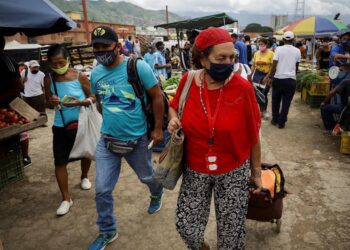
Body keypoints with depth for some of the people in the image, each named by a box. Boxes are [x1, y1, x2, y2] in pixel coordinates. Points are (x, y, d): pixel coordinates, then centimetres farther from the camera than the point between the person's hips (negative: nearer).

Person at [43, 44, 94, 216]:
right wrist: (51, 102, -17)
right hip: (61, 126, 1)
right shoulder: (49, 80, -5)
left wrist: (80, 102, -27)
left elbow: (93, 97, -7)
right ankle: (66, 198, 12)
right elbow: (47, 100, 7)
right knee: (59, 162, -2)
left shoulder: (80, 76, -13)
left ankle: (84, 177, 51)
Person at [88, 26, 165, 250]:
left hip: (137, 139, -3)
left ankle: (157, 194, 59)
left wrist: (158, 129, -11)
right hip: (107, 139, 4)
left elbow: (157, 97, -11)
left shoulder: (138, 67, -15)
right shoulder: (96, 73, 0)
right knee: (102, 190, 5)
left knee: (146, 176, 22)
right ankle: (107, 231, 30)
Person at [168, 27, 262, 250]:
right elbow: (174, 107, 12)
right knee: (186, 227, 11)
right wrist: (173, 120, -11)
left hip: (234, 171, -1)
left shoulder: (242, 87, -16)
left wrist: (256, 171, 1)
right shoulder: (188, 81, -10)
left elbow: (253, 135, -7)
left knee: (231, 232, 13)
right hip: (195, 170, 2)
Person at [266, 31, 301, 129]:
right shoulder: (297, 51, 4)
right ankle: (281, 122, 10)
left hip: (278, 78, -1)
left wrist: (270, 77, -2)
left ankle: (275, 120, 24)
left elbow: (274, 65, -9)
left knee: (276, 100, 14)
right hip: (291, 79, 1)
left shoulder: (279, 49, -3)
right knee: (286, 102, 6)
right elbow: (296, 67, 14)